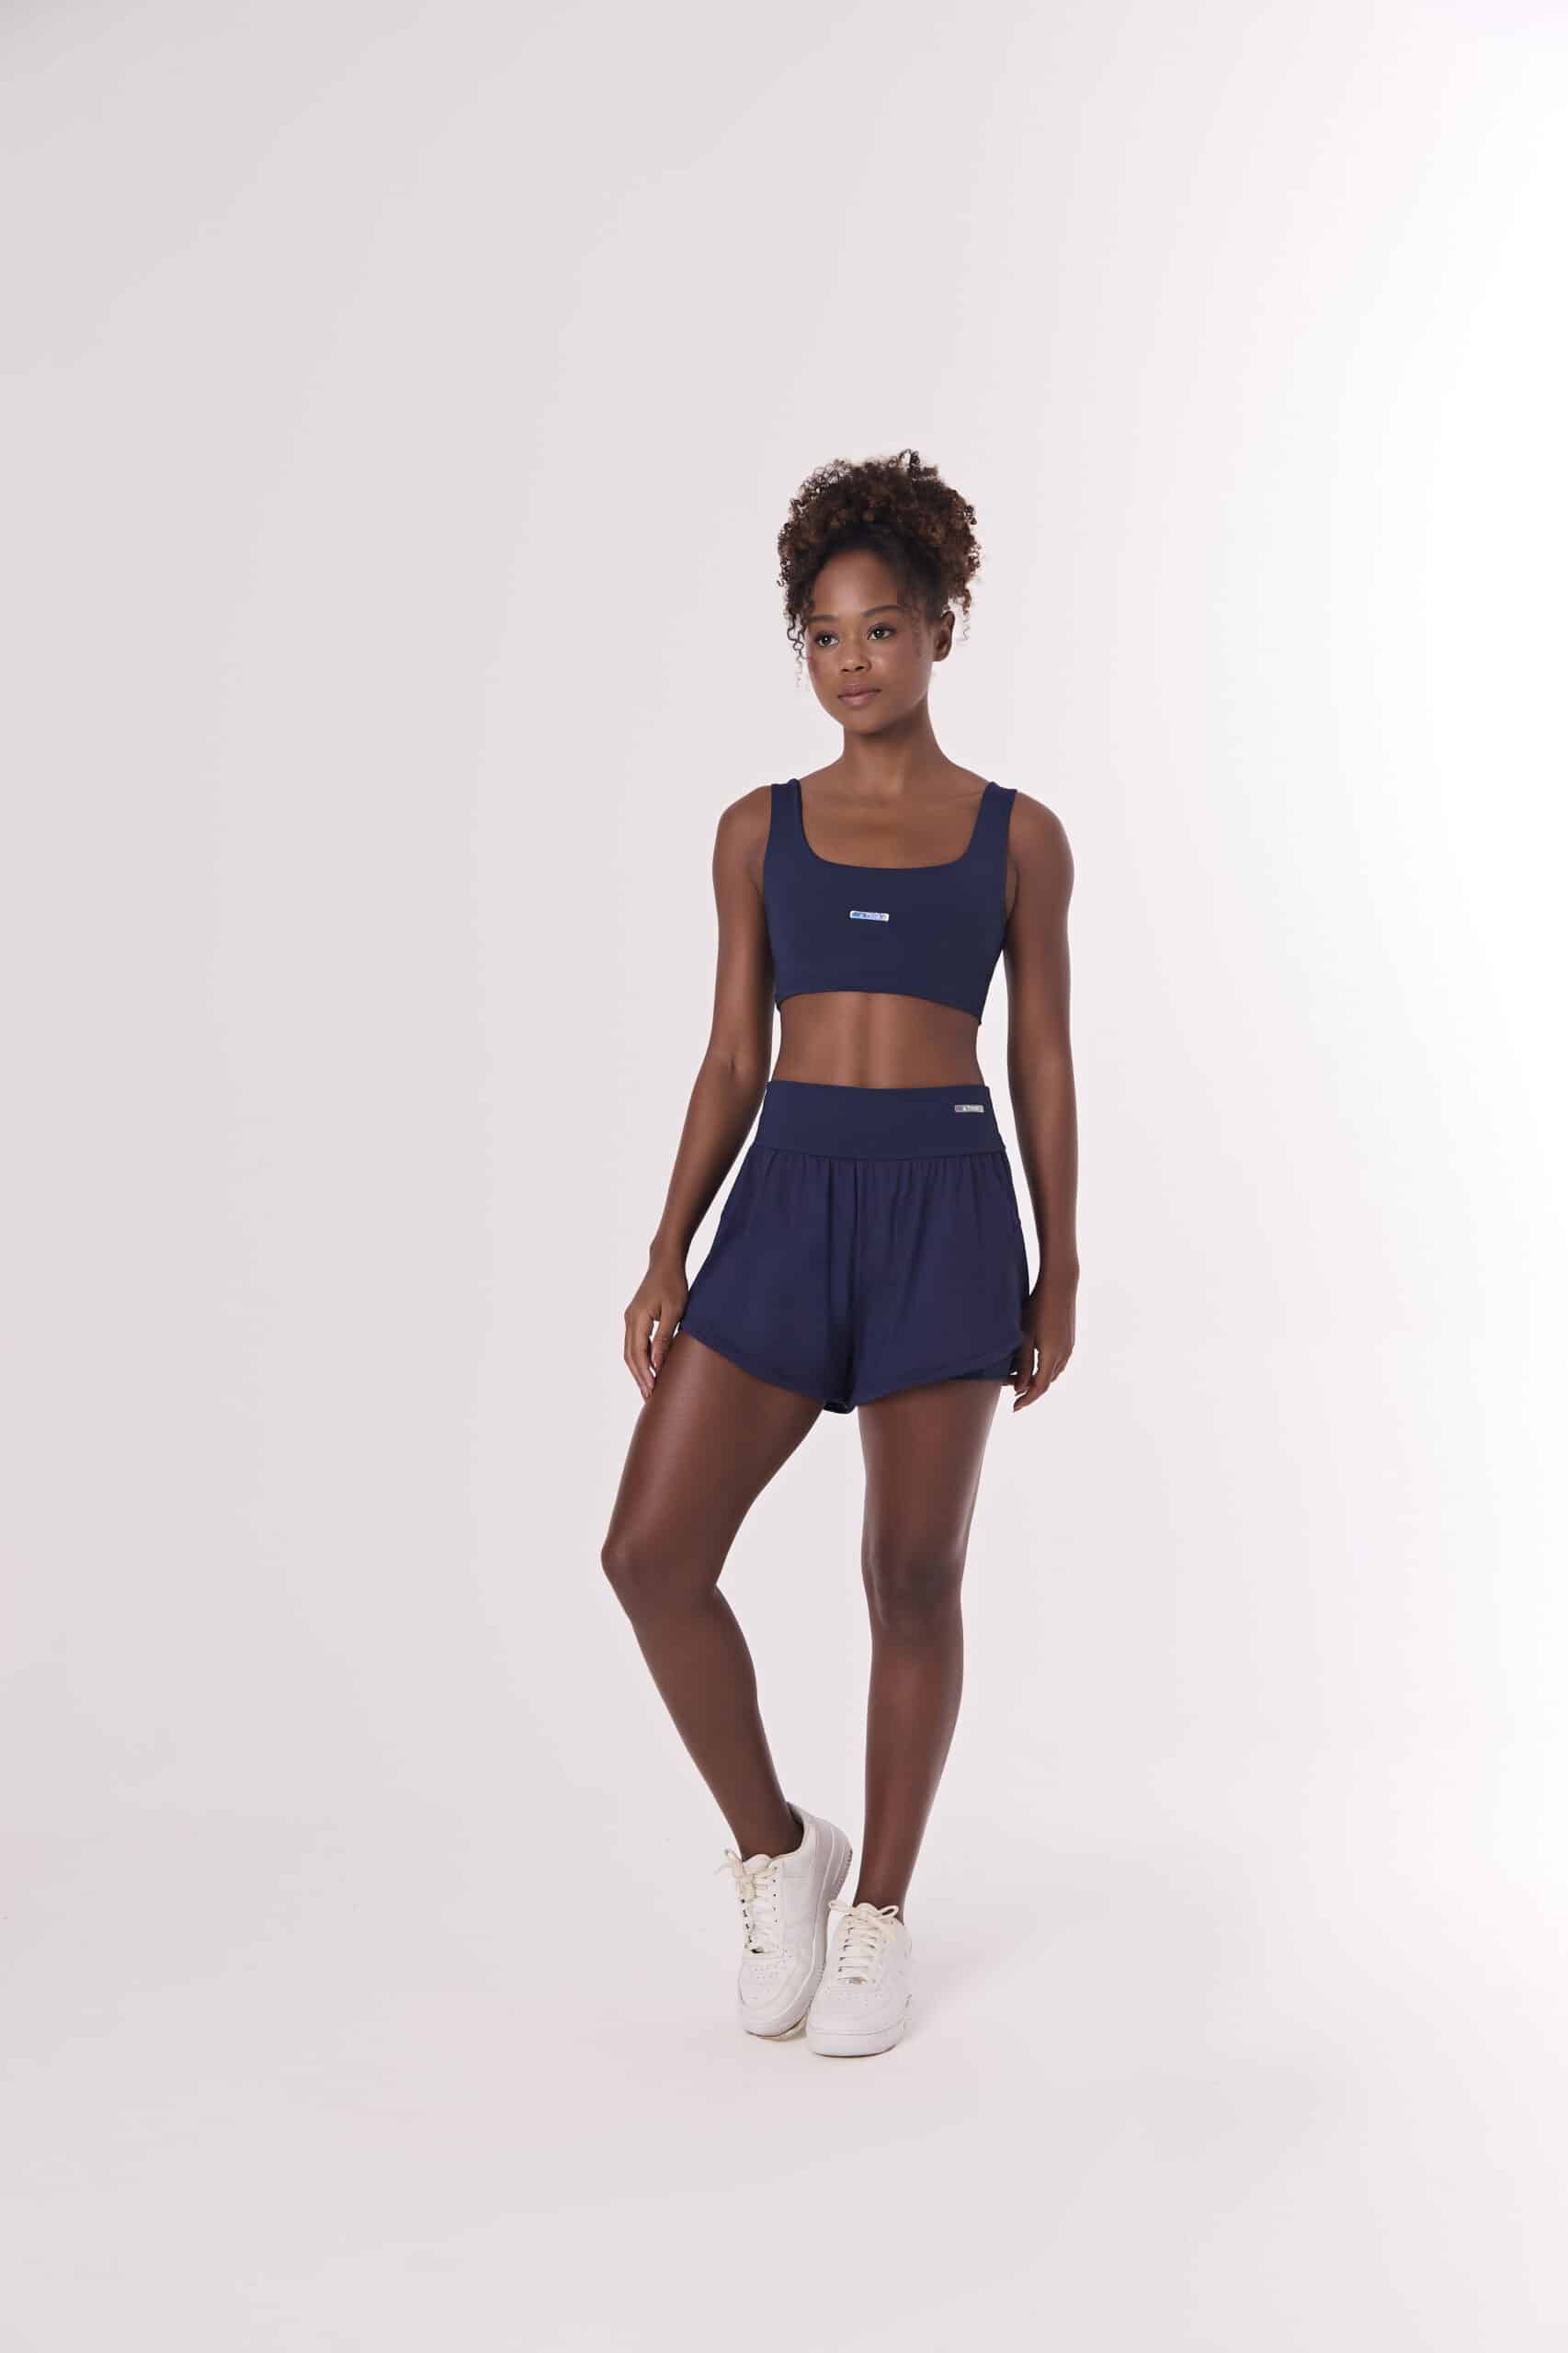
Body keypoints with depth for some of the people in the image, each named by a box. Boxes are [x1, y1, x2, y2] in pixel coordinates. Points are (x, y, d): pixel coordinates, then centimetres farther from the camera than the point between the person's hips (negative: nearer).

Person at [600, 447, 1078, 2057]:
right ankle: (774, 1855, 15)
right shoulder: (760, 829, 9)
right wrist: (668, 1252, 1)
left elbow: (1043, 1061, 7)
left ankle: (876, 1921, 20)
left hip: (947, 1206, -2)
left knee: (913, 1579, 4)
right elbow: (732, 1055, 9)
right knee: (652, 1558, -7)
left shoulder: (1016, 835, 5)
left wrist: (1059, 1269, 4)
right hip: (785, 1201, 2)